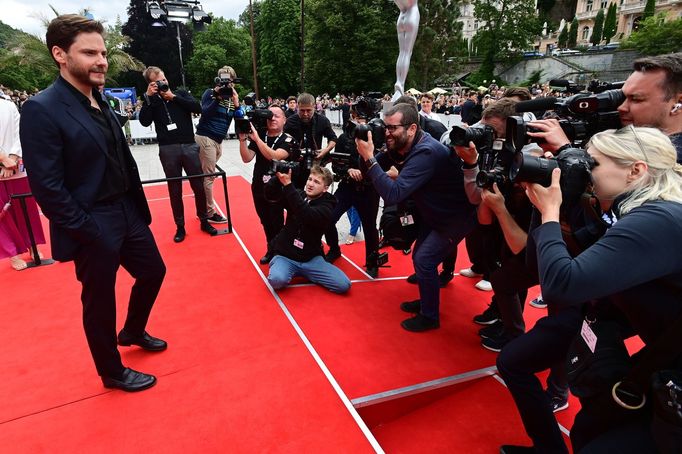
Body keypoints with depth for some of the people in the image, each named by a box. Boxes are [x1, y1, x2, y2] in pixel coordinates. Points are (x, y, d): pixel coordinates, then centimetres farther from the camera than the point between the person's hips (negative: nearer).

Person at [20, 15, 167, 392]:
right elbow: (47, 188, -19)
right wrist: (88, 233, -18)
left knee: (153, 272, 21)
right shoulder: (41, 109, -17)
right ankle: (113, 372, 33)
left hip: (127, 213, 8)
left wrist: (140, 207, 9)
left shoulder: (102, 102, 7)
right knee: (99, 301, 10)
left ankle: (133, 331, 47)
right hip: (93, 228, -8)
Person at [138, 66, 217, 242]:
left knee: (199, 186, 5)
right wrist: (148, 97, -11)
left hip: (189, 146, 0)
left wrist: (173, 97, -8)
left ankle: (204, 221, 21)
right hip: (168, 150, 0)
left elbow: (197, 108, -7)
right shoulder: (152, 100, 7)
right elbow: (144, 122, -8)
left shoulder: (181, 93, 9)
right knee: (175, 190, 6)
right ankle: (180, 227, 17)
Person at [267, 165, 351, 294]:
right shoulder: (298, 195, 4)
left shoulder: (326, 207, -9)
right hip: (285, 256, 1)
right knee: (277, 280, -32)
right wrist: (278, 177, -25)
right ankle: (293, 271, 5)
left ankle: (302, 272, 8)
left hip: (311, 259, 0)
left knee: (344, 285, -16)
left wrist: (288, 184, -33)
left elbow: (308, 215, -30)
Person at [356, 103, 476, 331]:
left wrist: (369, 158, -38)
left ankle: (430, 316, 8)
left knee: (424, 260, -12)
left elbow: (393, 194, -39)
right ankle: (426, 301, 35)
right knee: (419, 257, 13)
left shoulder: (426, 152, -33)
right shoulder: (408, 145, -5)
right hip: (434, 213, 9)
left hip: (456, 217, -9)